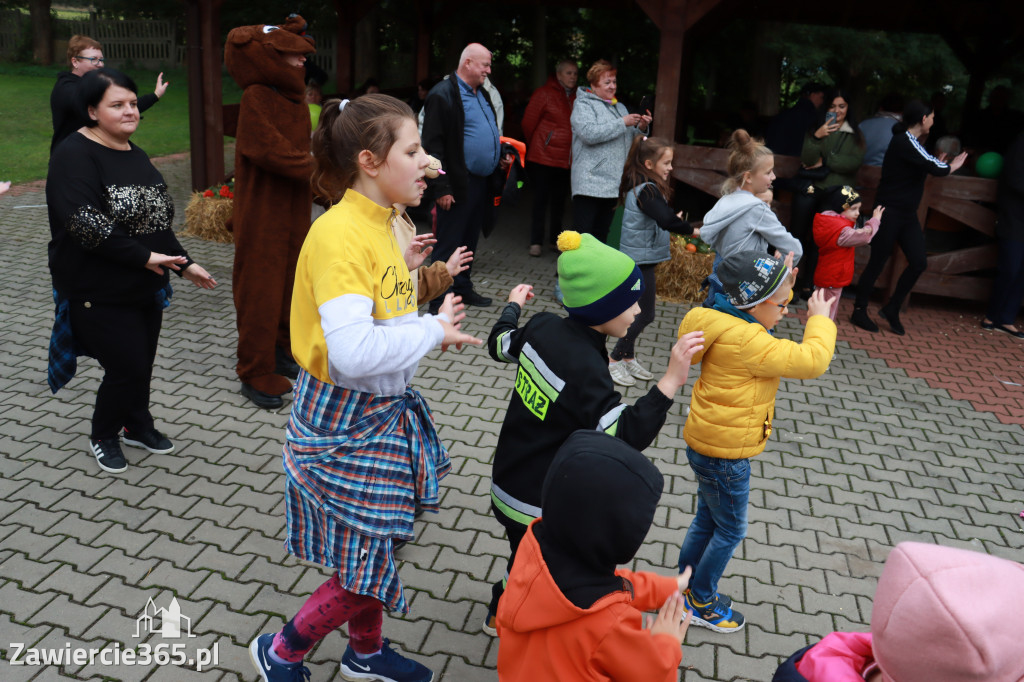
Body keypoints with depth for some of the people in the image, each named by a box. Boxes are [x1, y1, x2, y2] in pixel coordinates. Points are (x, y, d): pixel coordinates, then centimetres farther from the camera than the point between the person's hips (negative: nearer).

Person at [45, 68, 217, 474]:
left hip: (145, 287, 7)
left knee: (141, 363, 15)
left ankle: (137, 425, 39)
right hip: (99, 293, -7)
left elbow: (157, 218, 16)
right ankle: (102, 437, 23)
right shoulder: (75, 155, -15)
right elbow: (85, 224, -26)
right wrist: (144, 256, -24)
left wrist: (182, 263, 10)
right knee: (128, 367, -3)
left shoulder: (134, 155, 11)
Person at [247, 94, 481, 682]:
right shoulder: (339, 234, -25)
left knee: (373, 549, 23)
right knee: (365, 566, 5)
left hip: (384, 409, 9)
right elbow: (352, 352, -35)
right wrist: (432, 331, -23)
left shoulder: (381, 224, 4)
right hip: (345, 418, -9)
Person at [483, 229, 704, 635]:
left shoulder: (543, 327, -7)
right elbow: (626, 437, -35)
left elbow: (500, 345, 14)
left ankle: (500, 613, 52)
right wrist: (671, 381, -39)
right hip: (541, 506, -9)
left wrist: (513, 305, 33)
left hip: (508, 483, 9)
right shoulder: (584, 368, -32)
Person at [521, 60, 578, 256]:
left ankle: (555, 239, 21)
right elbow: (528, 123, 1)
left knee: (559, 200, 11)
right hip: (543, 157, -4)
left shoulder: (576, 97, 8)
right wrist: (535, 146, 11)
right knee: (541, 198, -1)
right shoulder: (544, 93, -4)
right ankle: (536, 242, 6)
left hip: (567, 159, 4)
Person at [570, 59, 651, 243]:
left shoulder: (619, 107, 21)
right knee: (584, 235, -9)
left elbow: (630, 140, 21)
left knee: (602, 234, 13)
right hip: (590, 183, -7)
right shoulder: (583, 105, -1)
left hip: (614, 183, 7)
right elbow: (589, 133, -20)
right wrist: (622, 123, -17)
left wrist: (641, 128, 0)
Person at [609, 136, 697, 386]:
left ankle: (628, 358, 27)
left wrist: (671, 219, 6)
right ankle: (614, 360, 6)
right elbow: (667, 219, -31)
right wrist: (691, 230, -20)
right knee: (644, 314, -2)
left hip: (639, 259, 10)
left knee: (640, 312, 17)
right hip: (640, 260, -10)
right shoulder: (647, 190, -20)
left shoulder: (638, 186, 9)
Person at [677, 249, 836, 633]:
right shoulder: (745, 341, -28)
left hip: (706, 444, 9)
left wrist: (784, 284, 6)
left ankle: (686, 587, 39)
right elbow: (811, 361, -27)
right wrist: (819, 319, -12)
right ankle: (700, 603, 26)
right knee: (730, 531, 10)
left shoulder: (726, 324, 1)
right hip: (724, 455, -9)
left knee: (708, 519, 23)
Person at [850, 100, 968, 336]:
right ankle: (859, 311, 13)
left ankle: (891, 309, 15)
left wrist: (941, 165, 8)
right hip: (889, 212, -9)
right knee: (877, 263, 0)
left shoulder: (908, 141, 11)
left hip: (907, 214, 9)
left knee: (919, 262, 4)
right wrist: (950, 166, -1)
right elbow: (935, 168, -20)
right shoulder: (905, 142, -18)